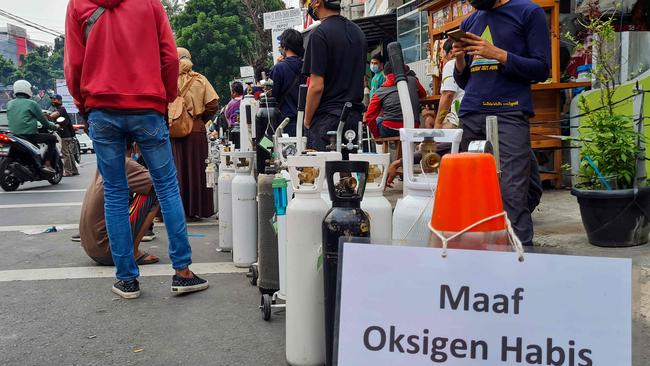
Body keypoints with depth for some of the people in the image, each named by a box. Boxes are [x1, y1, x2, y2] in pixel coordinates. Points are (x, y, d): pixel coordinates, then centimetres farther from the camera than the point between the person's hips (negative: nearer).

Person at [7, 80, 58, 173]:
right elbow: (43, 120, 0)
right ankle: (48, 165, -6)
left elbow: (9, 119, 20)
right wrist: (54, 126, 17)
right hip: (29, 136, -7)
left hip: (13, 135, 7)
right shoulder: (31, 104, -6)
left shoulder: (9, 104, 11)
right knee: (52, 138, 7)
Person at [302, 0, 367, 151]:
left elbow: (317, 86, -16)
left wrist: (307, 121, -5)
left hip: (327, 118, -8)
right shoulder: (358, 32, 13)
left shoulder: (320, 34, -12)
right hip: (355, 116, 8)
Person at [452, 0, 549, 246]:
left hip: (509, 113, -5)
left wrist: (498, 54, -10)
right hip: (470, 115, 5)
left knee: (512, 193, -13)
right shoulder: (469, 23, 22)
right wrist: (460, 60, 4)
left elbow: (542, 69, 0)